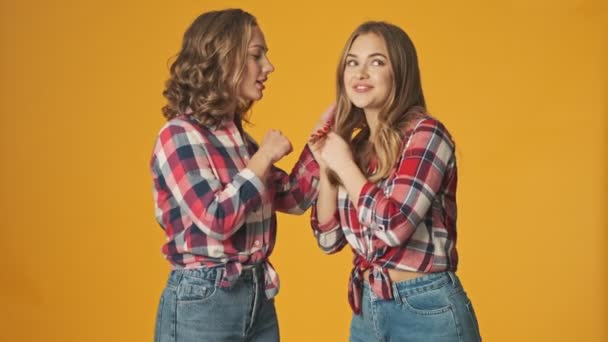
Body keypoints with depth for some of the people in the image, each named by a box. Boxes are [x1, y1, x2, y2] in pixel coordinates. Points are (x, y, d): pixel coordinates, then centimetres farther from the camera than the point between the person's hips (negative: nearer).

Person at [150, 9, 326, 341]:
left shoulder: (239, 136, 10)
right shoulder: (180, 135, -13)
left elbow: (293, 198, 15)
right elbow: (216, 220, -22)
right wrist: (264, 157, -15)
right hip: (201, 303, -7)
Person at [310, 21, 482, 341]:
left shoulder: (425, 134, -13)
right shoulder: (355, 144, 6)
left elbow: (395, 226, -24)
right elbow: (329, 239, 8)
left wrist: (344, 164, -13)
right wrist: (326, 167, -3)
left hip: (427, 311, -6)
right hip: (366, 308, 7)